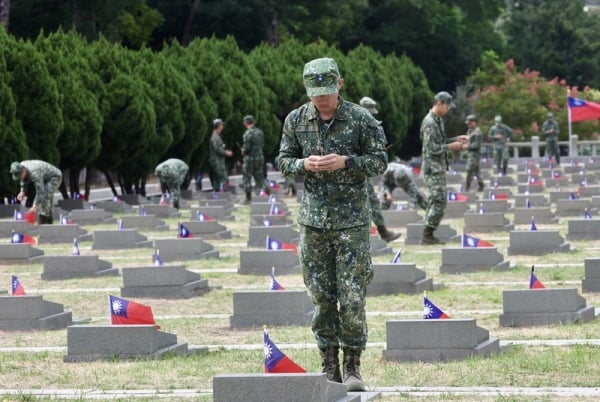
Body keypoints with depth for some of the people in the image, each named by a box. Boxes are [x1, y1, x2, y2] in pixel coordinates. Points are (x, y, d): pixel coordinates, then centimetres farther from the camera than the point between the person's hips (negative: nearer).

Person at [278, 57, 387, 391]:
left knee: (352, 297, -5)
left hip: (352, 219, -3)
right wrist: (304, 164, -11)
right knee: (321, 297, 5)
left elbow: (380, 161, -1)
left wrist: (345, 162, -17)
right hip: (313, 218, 3)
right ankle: (330, 369, 12)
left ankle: (353, 367, 5)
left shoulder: (361, 119, -4)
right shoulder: (296, 120, 4)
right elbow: (284, 161, 11)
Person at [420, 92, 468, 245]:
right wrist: (450, 146, -15)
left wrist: (455, 139, 10)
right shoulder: (429, 122, -17)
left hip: (439, 166, 10)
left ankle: (428, 235, 15)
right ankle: (427, 236, -8)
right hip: (433, 167, -10)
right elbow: (432, 147, -21)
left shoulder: (438, 120, 13)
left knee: (435, 201, 11)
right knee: (439, 201, -11)